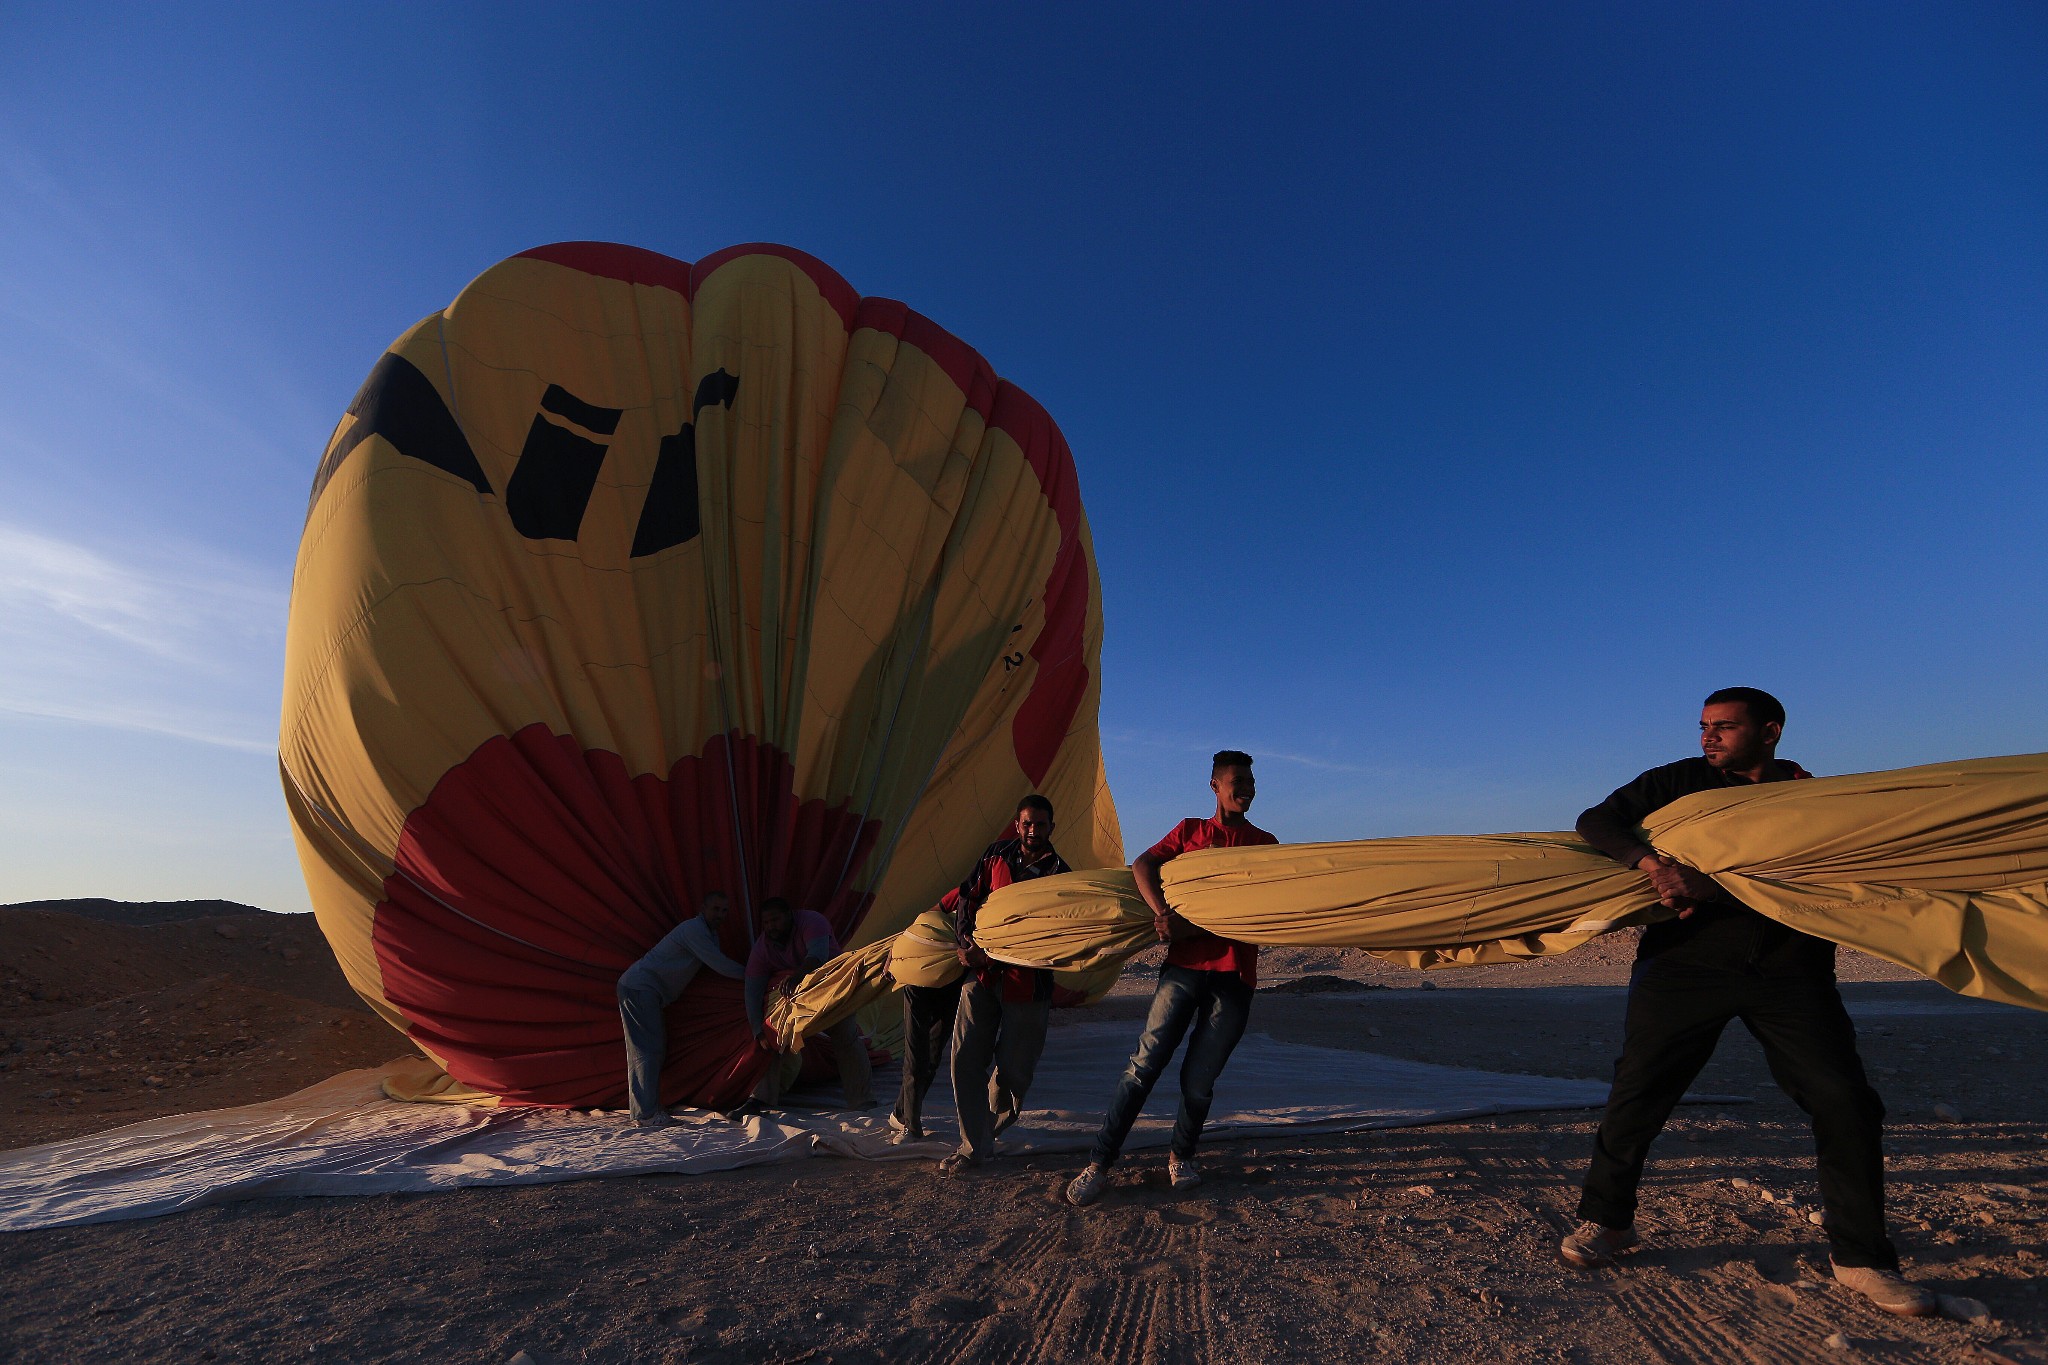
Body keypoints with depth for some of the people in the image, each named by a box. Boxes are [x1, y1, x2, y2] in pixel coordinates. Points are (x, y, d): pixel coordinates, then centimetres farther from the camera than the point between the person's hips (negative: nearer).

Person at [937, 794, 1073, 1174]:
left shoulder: (1059, 873, -4)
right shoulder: (996, 855, 6)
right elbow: (968, 896, 10)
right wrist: (963, 940, -5)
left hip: (1026, 980, -2)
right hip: (981, 971, 3)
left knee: (1013, 1068, 3)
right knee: (965, 1057, -3)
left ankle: (988, 1128, 34)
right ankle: (975, 1145, 13)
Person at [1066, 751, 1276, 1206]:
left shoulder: (1264, 843, 9)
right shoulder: (1190, 830, 10)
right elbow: (1142, 865, 0)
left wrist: (1193, 927, -15)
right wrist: (1163, 913, -18)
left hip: (1234, 974, 0)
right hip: (1183, 965, 0)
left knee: (1199, 1078, 3)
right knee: (1144, 1063, -4)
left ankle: (1181, 1156, 29)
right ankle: (1098, 1165, 4)